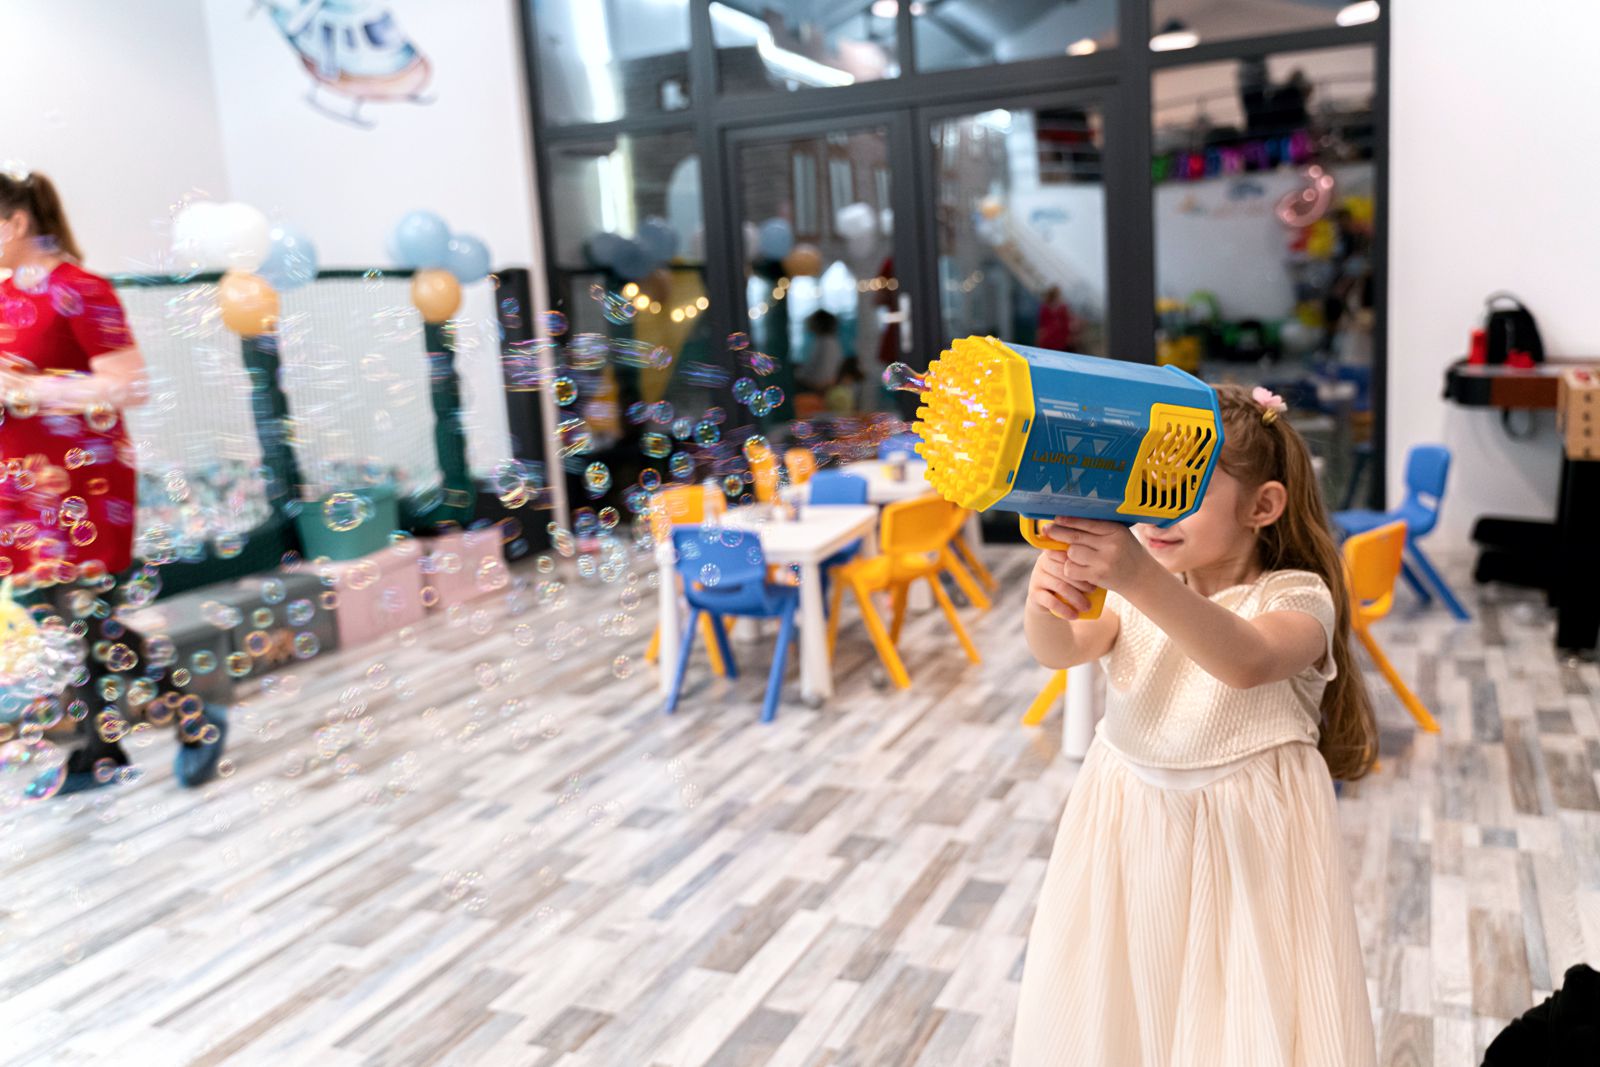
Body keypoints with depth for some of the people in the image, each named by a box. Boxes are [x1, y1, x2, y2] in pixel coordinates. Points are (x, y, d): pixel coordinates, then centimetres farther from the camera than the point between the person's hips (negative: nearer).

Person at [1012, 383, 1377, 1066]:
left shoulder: (1296, 600, -15)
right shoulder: (1133, 586, -2)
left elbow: (1248, 661, -38)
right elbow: (1060, 652, -19)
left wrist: (1141, 580, -54)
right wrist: (1046, 602, -43)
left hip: (1244, 837, -3)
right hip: (1132, 826, 4)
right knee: (1113, 1012, 14)